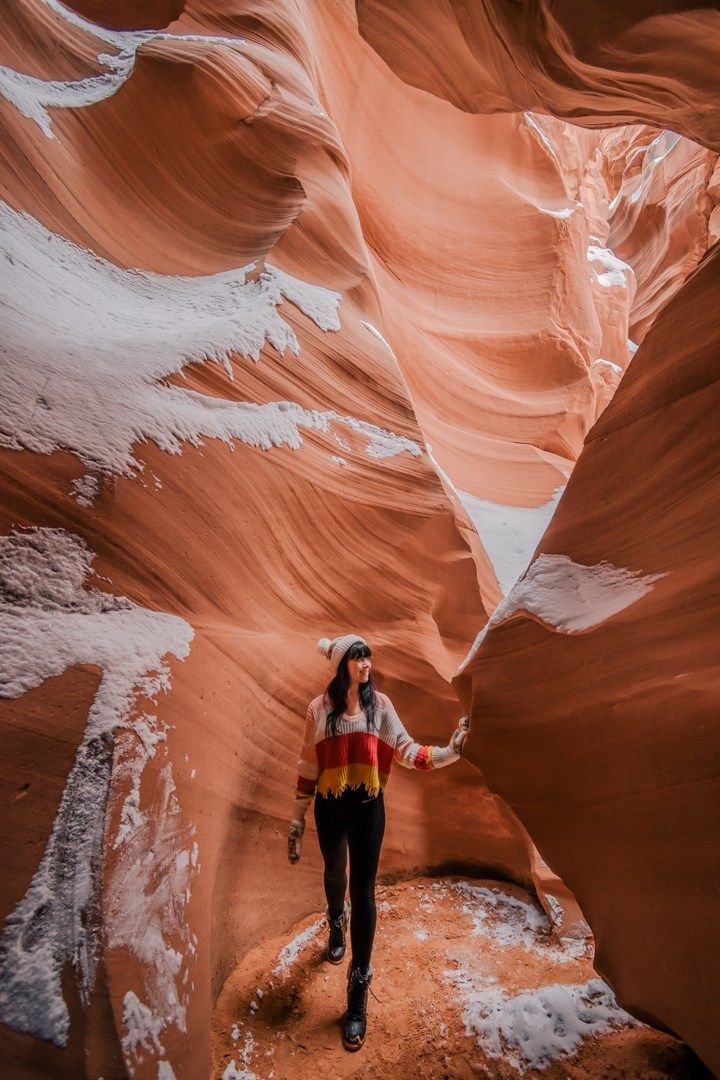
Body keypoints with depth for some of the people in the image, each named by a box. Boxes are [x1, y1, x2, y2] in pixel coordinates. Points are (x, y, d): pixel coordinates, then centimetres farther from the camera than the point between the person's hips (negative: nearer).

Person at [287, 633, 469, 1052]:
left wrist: (449, 751, -22)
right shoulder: (320, 708, -7)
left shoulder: (380, 704, -4)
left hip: (368, 806, -1)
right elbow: (308, 767, -2)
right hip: (330, 807, 1)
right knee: (335, 872, 25)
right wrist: (297, 820, 2)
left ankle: (358, 994, 13)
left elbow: (406, 750, -8)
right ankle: (337, 923, 59)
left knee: (363, 890, 0)